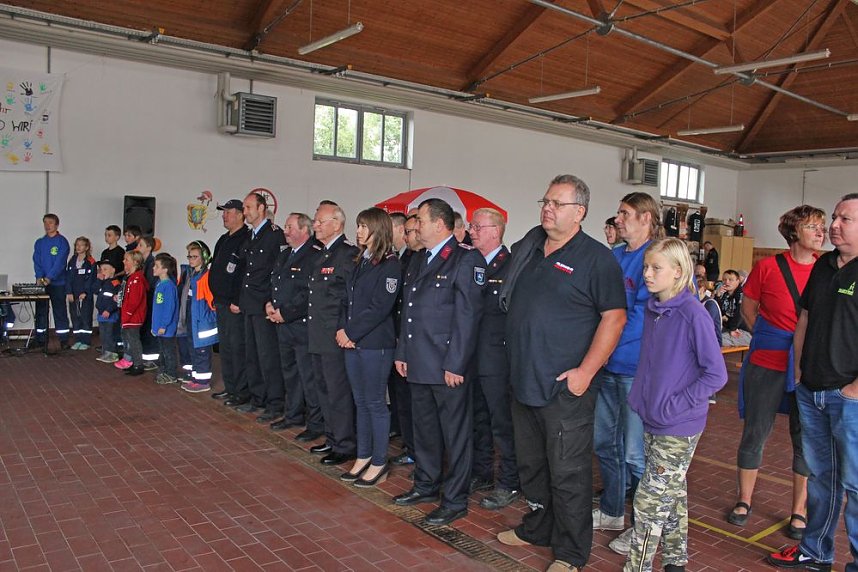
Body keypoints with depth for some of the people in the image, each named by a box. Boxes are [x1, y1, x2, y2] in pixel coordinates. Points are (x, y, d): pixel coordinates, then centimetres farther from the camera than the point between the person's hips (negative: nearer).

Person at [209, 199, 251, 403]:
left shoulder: (247, 239, -14)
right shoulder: (223, 240, 17)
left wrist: (238, 302, -21)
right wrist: (216, 298, 17)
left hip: (236, 305, -10)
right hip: (221, 303, 10)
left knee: (237, 347, -5)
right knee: (225, 346, 15)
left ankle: (242, 391, 4)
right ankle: (229, 388, 26)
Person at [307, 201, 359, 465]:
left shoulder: (348, 253, -14)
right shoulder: (321, 254, 15)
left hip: (335, 338, -10)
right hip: (318, 337, 10)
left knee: (338, 392, -1)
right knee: (325, 390, 18)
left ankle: (344, 446, 12)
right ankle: (332, 438, 32)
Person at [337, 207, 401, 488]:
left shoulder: (389, 265, -11)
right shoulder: (360, 262, 13)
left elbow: (379, 308, -17)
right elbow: (347, 299, 13)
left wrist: (351, 333, -14)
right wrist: (342, 329, -1)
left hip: (375, 344, -7)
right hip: (352, 342, 8)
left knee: (374, 402, 1)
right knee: (360, 401, 14)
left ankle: (379, 463, 14)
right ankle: (363, 457, 26)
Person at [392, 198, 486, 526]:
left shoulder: (466, 259, -12)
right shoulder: (417, 261, 15)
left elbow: (468, 315, -16)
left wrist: (455, 364, -18)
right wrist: (402, 353, 14)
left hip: (448, 367, -8)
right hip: (419, 364, 9)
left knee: (456, 435, 5)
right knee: (424, 428, 20)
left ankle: (455, 501, 18)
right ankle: (426, 486, 37)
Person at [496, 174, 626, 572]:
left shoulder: (596, 258, -9)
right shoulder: (527, 249, 10)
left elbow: (614, 317, -13)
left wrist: (585, 371, -19)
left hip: (566, 387, -7)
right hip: (523, 381, 7)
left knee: (568, 472, 4)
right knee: (530, 463, 21)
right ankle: (537, 528, 40)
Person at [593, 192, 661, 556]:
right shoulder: (613, 256, 11)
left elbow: (646, 315, -20)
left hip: (638, 368, -8)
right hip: (608, 365, 8)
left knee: (634, 453, 2)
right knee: (604, 441, 17)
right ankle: (611, 512, 36)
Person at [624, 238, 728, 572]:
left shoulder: (693, 314, -18)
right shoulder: (652, 309, 3)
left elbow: (716, 375, -17)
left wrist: (674, 406, -18)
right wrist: (641, 396, 9)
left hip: (679, 428, -7)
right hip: (652, 422, 7)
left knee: (651, 499, -1)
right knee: (673, 493, 20)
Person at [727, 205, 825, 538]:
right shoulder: (768, 267, -4)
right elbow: (748, 307, 9)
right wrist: (768, 337, 3)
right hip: (767, 363, -1)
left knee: (806, 439, 9)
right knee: (755, 432, 8)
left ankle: (799, 511, 25)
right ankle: (744, 501, 26)